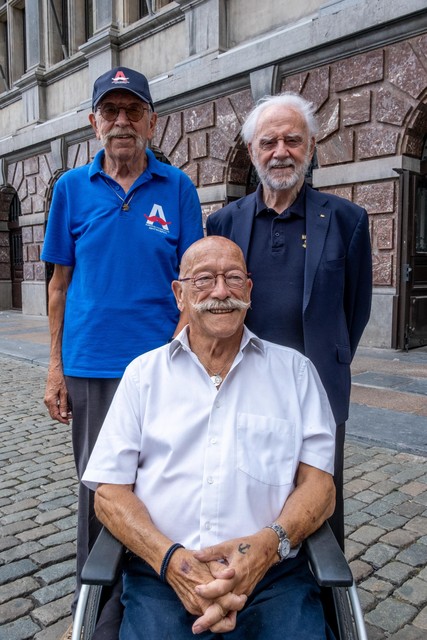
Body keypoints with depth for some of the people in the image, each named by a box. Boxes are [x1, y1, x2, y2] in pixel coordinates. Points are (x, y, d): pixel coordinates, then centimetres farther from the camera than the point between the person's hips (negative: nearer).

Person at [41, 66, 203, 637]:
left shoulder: (177, 188, 1)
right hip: (90, 365, 1)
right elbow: (61, 281, 6)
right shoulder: (72, 188, 4)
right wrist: (56, 365, 2)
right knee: (96, 483, 14)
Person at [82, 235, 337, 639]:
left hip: (272, 574, 1)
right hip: (161, 574, 0)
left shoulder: (294, 370, 10)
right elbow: (110, 492, 5)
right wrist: (171, 558, -11)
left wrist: (268, 544, -14)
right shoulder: (144, 373, 10)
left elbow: (319, 484, 6)